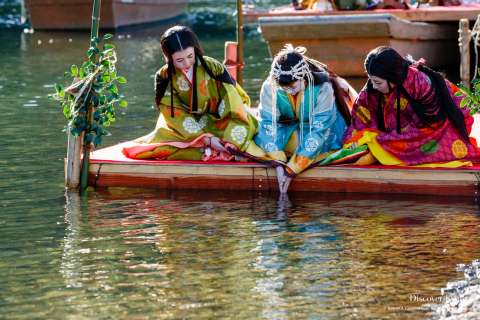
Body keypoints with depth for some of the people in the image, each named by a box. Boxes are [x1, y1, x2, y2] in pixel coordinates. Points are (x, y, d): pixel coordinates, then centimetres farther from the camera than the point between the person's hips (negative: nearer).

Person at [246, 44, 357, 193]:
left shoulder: (323, 88, -32)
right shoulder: (269, 87, -27)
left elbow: (319, 129, -32)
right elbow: (268, 123, -23)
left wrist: (292, 168, -37)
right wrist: (278, 163, -36)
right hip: (287, 126, 1)